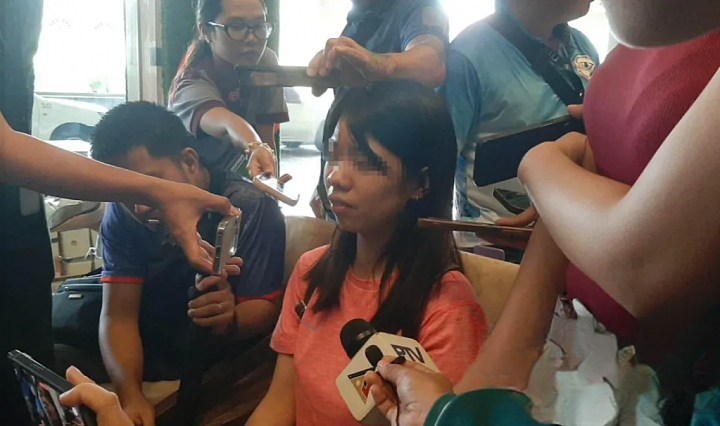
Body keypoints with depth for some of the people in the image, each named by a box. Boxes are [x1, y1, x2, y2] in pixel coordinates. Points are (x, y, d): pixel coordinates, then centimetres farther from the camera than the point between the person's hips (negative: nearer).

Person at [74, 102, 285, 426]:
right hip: (150, 355, 4)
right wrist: (130, 395, -30)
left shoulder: (251, 208, -20)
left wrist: (230, 320, -40)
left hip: (222, 362, -3)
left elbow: (265, 308, -17)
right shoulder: (122, 213, -9)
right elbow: (119, 316, -14)